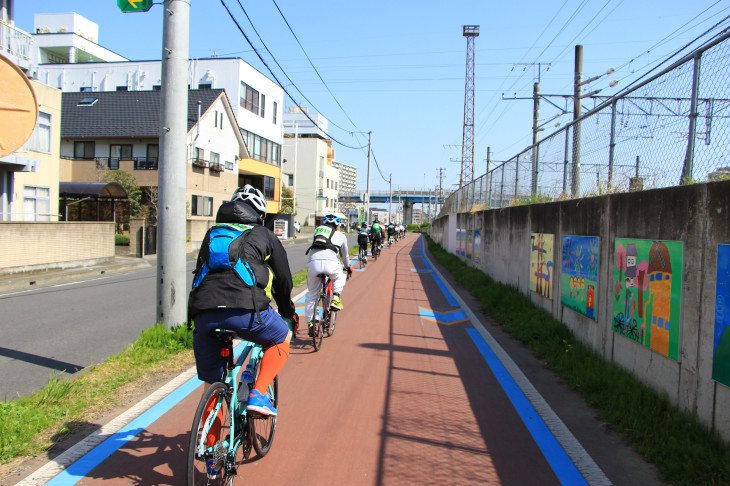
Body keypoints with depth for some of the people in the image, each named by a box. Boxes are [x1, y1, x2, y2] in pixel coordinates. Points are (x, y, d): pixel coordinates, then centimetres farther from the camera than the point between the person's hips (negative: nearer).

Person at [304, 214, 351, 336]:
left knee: (311, 294, 17)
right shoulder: (340, 235, 27)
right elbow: (345, 255, 39)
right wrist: (348, 267, 59)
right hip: (330, 263, -2)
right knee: (339, 278, 32)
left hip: (313, 262, 2)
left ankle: (310, 322, 16)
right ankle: (335, 299, 12)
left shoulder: (317, 231, 32)